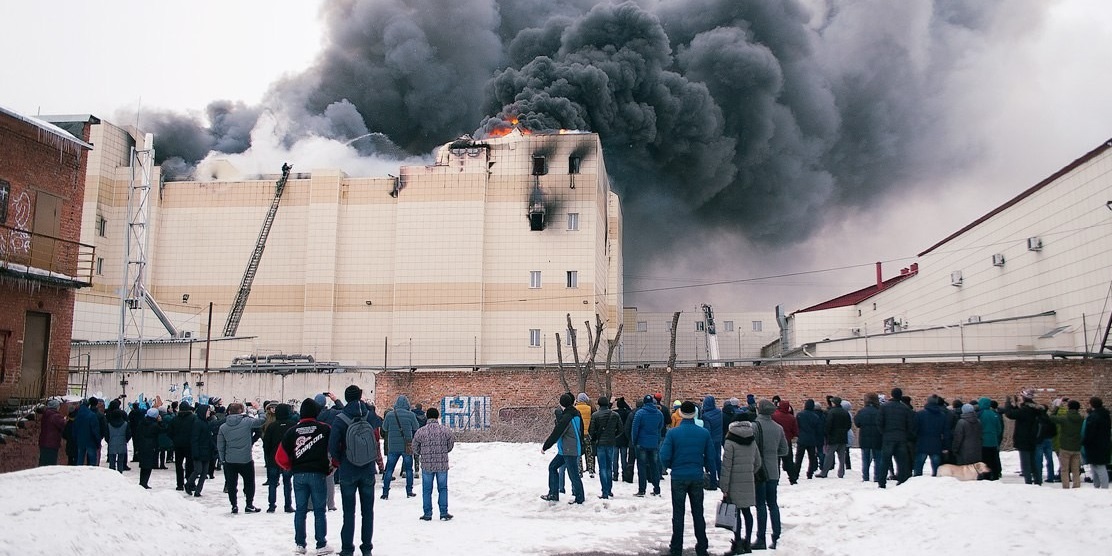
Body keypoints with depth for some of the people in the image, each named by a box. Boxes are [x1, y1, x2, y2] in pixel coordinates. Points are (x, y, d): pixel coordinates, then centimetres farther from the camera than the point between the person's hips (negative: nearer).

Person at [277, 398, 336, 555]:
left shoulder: (292, 431, 1)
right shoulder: (325, 429, -4)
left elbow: (281, 457, -1)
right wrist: (331, 468, 7)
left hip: (299, 475, 2)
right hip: (318, 474, -2)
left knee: (300, 510, 12)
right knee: (319, 511, 6)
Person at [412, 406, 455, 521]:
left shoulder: (420, 432, -7)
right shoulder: (446, 430, -4)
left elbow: (415, 449, 3)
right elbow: (450, 446, 7)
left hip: (427, 465, -1)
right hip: (443, 464, 1)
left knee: (427, 490, 11)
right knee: (442, 489, 12)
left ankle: (427, 514, 16)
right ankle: (444, 513, 14)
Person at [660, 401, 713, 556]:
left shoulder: (673, 432, -12)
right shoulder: (704, 433, -4)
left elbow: (664, 457, -13)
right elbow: (710, 457, 0)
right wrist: (709, 472, 17)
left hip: (678, 477, -2)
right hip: (697, 477, 2)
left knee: (678, 514, 8)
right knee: (698, 513, 14)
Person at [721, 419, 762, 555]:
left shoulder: (730, 442, -10)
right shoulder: (752, 441, 7)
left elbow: (726, 466, -13)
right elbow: (757, 463, 13)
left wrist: (724, 488, -10)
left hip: (735, 483, -5)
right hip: (749, 483, 5)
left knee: (736, 512, 0)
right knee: (747, 511, 12)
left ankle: (738, 544, 1)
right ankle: (747, 542, 16)